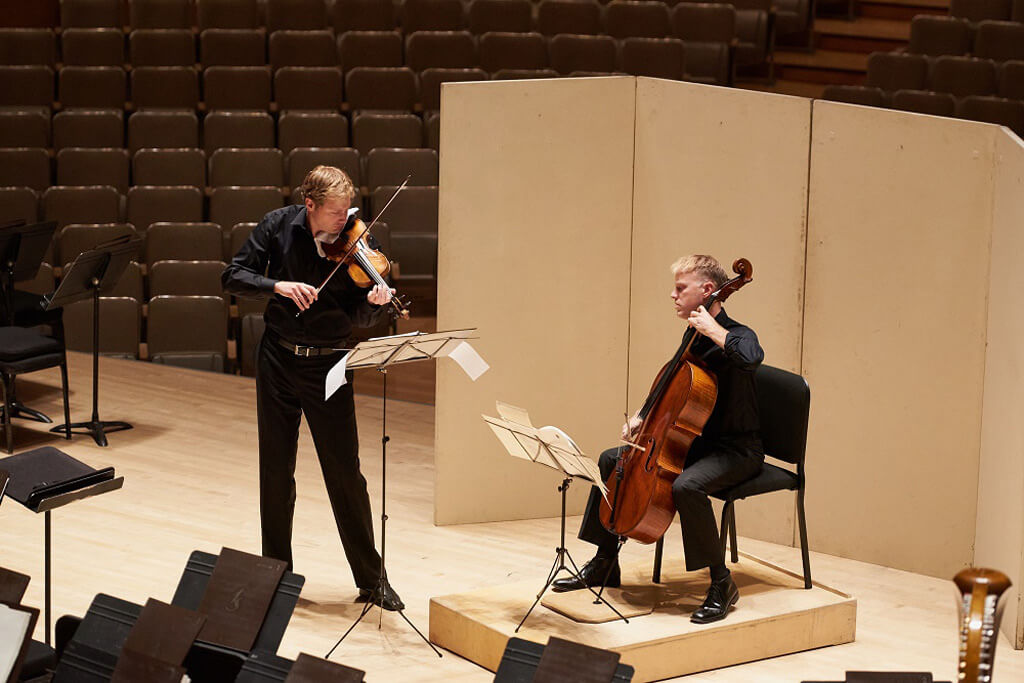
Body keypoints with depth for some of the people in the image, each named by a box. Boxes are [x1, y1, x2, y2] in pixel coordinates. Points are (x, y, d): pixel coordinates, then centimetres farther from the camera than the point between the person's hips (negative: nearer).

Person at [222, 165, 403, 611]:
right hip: (278, 359, 1)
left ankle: (371, 579, 7)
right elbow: (233, 277, -6)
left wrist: (374, 301, -29)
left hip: (328, 366, -1)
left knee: (345, 474, -1)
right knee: (276, 471, 8)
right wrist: (279, 285, -22)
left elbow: (359, 318, -7)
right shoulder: (278, 227, -5)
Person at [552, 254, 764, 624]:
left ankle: (721, 583, -23)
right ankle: (604, 564, 19)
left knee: (686, 484, -39)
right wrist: (643, 416, 6)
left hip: (736, 449, -9)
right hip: (697, 441, 9)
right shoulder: (694, 338, 9)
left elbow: (750, 358, -43)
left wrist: (714, 329, -30)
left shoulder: (737, 336, -16)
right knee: (610, 460, 10)